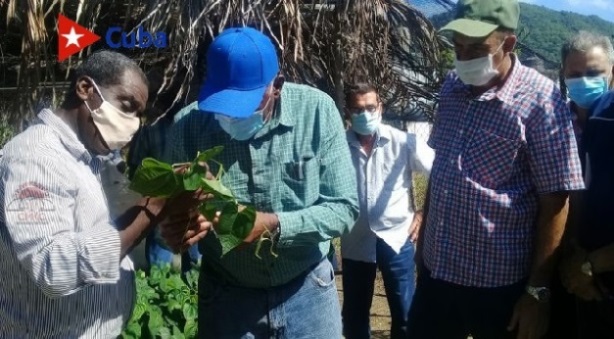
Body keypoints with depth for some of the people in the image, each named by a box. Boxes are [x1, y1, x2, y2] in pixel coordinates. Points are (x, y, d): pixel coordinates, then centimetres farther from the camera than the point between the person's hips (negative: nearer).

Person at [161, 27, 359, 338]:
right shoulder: (190, 123, -13)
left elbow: (343, 207, -14)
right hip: (225, 294, 1)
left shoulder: (317, 110, -16)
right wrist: (175, 227, -24)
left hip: (306, 291, 0)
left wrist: (274, 225, -28)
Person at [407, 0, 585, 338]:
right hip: (436, 269, 5)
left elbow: (553, 202, -13)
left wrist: (538, 290, -13)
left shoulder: (540, 100, -14)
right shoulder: (452, 87, 3)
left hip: (499, 282, -5)